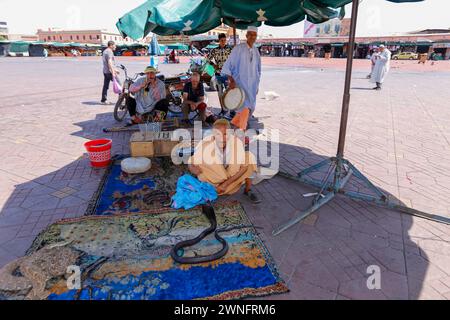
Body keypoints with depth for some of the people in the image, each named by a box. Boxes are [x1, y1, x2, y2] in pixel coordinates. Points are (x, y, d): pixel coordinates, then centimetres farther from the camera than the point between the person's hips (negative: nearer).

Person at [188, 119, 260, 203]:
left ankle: (248, 190, -4)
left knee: (249, 157, -19)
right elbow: (191, 165, -21)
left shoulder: (237, 142, -23)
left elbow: (244, 166, -19)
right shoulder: (205, 143, -26)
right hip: (212, 181, -1)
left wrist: (226, 184, -25)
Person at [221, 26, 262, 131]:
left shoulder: (256, 51, 8)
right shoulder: (239, 48, -7)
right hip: (240, 82, -6)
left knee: (251, 107, 9)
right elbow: (228, 65, -8)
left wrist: (257, 85, 15)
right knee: (245, 107, -16)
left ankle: (235, 122, 32)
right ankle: (242, 130, -3)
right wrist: (231, 80, -17)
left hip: (252, 84, 6)